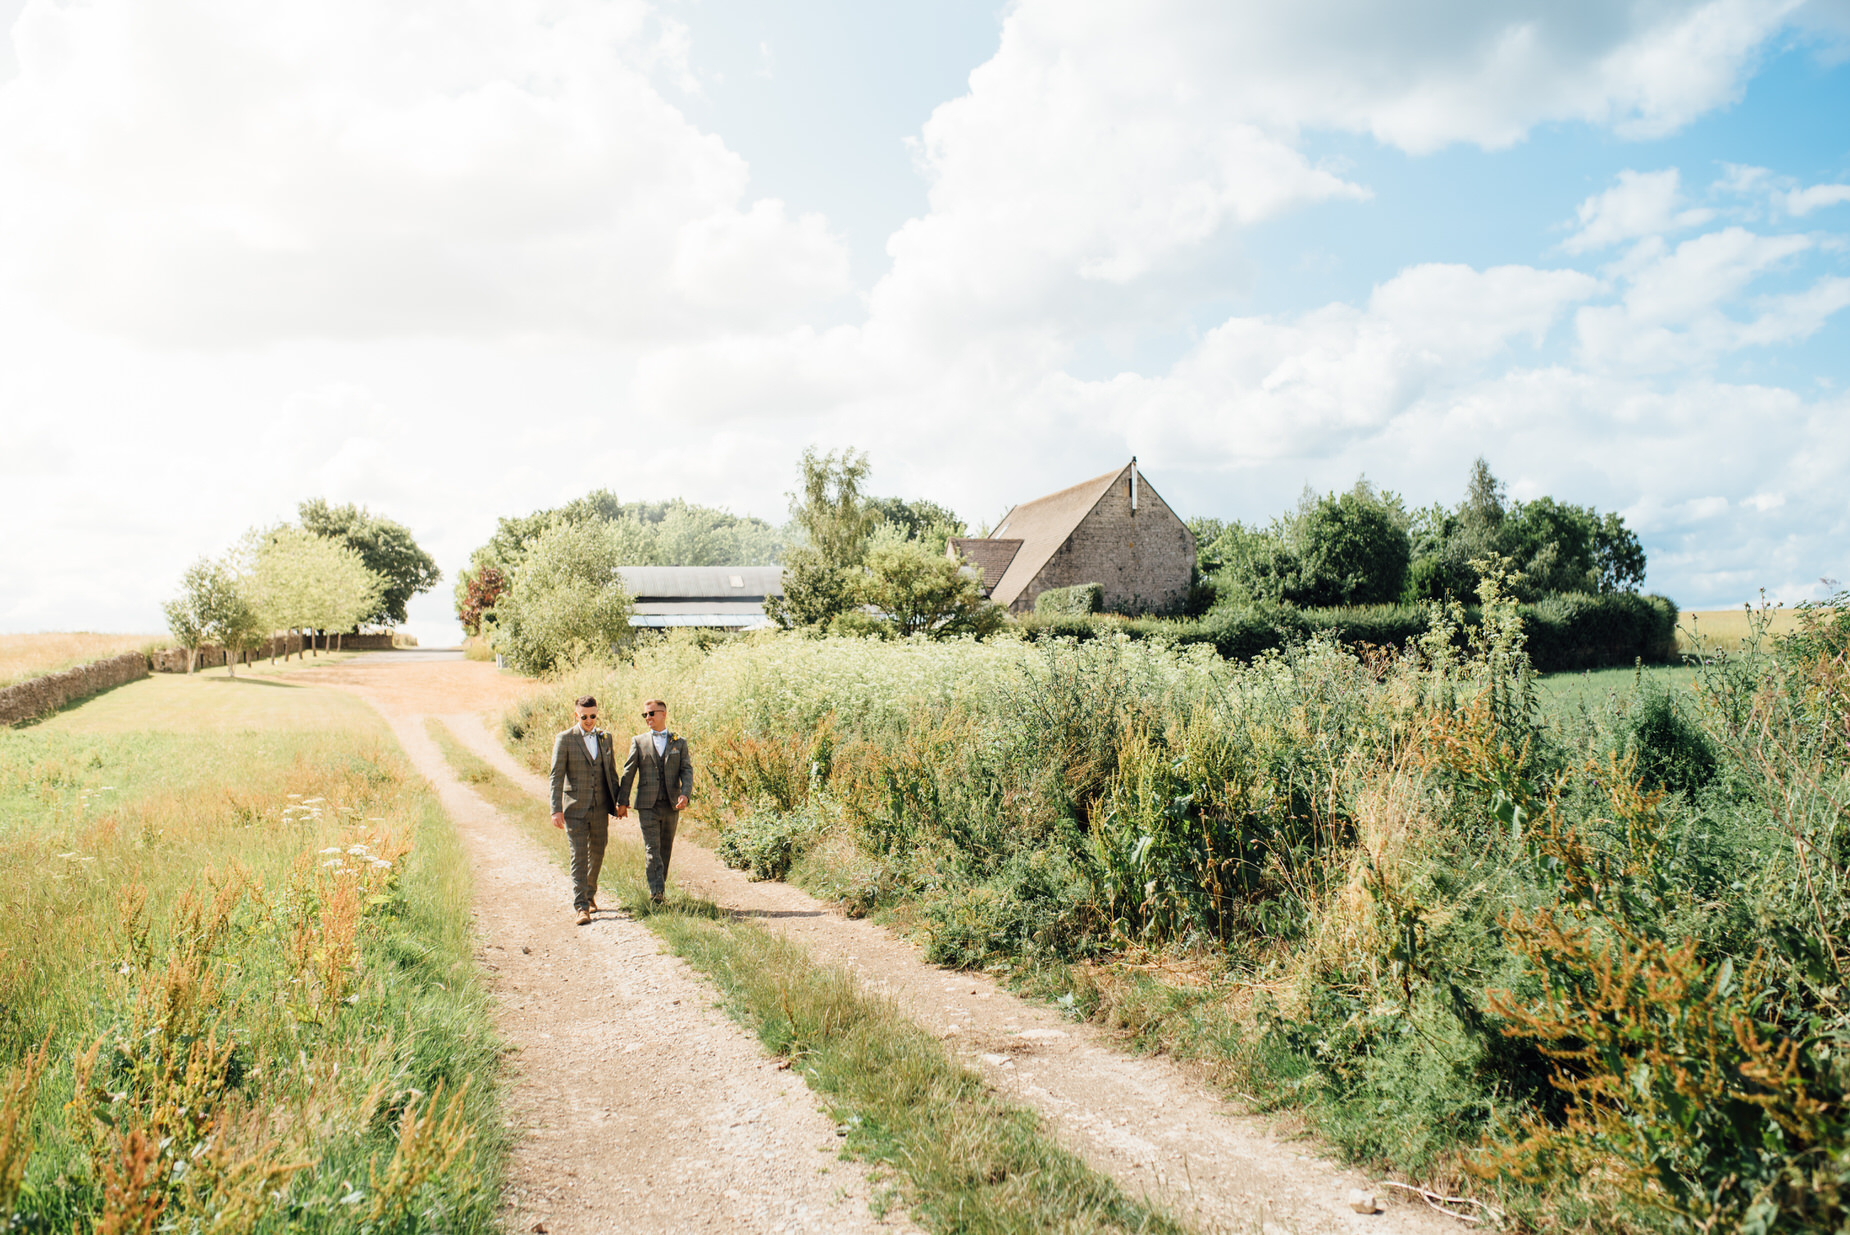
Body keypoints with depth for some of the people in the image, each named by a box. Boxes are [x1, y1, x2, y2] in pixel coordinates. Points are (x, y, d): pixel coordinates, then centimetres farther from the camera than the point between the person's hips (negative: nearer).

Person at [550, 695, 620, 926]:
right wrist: (556, 810, -15)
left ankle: (589, 895, 34)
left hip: (600, 808, 4)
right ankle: (581, 907, -8)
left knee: (597, 855, 13)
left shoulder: (605, 738, 8)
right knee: (579, 857, -8)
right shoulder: (565, 739, -5)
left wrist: (618, 803, 13)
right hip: (575, 809, -4)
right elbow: (556, 776, -7)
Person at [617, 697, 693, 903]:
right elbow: (628, 772, 6)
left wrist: (685, 794, -15)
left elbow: (687, 770, 2)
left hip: (671, 805, 2)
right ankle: (656, 892, -17)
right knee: (652, 848, -11)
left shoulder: (679, 743, 10)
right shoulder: (638, 742, 8)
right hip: (648, 804, -1)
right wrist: (622, 801, 1)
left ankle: (659, 888, 18)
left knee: (665, 850, 8)